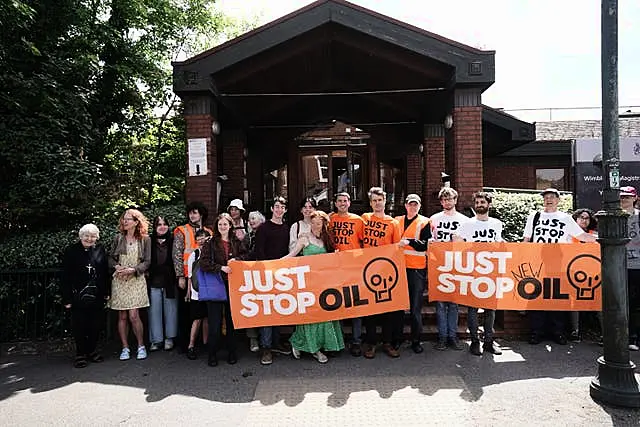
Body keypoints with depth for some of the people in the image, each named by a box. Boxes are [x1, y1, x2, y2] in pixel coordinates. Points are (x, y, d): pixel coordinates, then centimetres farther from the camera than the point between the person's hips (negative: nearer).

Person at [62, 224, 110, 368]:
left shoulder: (100, 250, 5)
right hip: (78, 296, -3)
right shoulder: (71, 251, -4)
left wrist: (107, 292, 6)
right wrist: (66, 298, -9)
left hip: (97, 296, 3)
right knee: (79, 326, 4)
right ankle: (80, 354, 16)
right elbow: (65, 276, -6)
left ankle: (92, 351, 26)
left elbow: (105, 273, 9)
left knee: (95, 325, 11)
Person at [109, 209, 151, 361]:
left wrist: (133, 270, -14)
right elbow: (110, 257, 10)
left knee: (133, 315, -10)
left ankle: (141, 346, 7)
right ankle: (125, 348, 16)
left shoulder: (145, 239, 0)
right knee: (122, 316, 5)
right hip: (119, 280, 3)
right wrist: (117, 267, -9)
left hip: (136, 279, -3)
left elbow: (147, 261, -2)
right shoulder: (118, 238, 7)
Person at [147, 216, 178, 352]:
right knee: (154, 311, 4)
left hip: (170, 281, 0)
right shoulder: (149, 241, 3)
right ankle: (156, 339, 14)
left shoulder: (173, 241, 2)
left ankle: (169, 338, 18)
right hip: (154, 282, 1)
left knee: (170, 310, 6)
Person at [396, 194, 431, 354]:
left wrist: (409, 242, -23)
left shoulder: (424, 222, 2)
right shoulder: (397, 221, 12)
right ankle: (397, 338, 20)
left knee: (415, 306, 2)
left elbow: (426, 245, -9)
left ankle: (416, 340, 13)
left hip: (417, 268, -3)